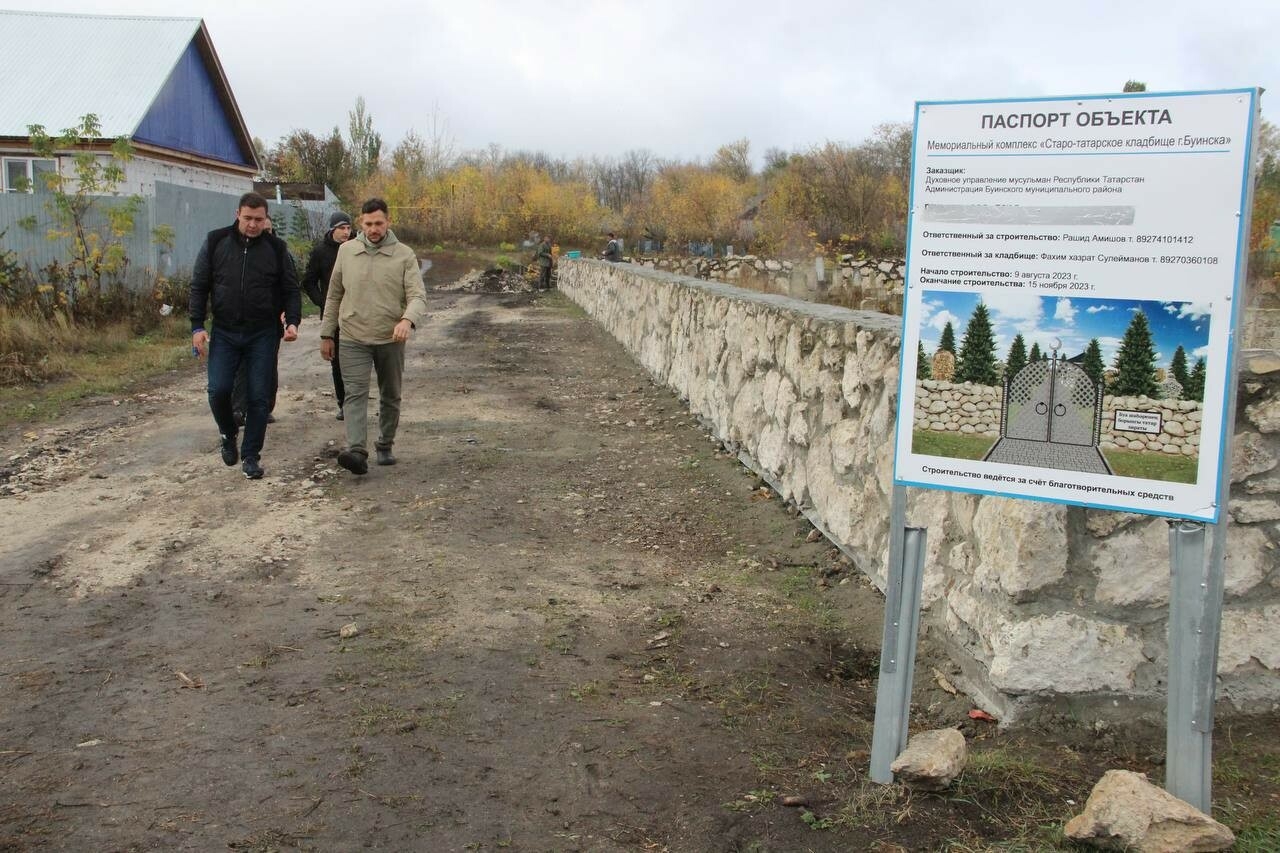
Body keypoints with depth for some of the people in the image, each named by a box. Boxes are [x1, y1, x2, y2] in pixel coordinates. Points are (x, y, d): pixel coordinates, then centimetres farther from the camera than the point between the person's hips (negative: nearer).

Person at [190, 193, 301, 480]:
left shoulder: (276, 248, 0)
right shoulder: (215, 242, 0)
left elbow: (291, 289, 3)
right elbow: (199, 286, 3)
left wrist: (292, 321, -13)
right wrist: (197, 326, -4)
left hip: (263, 335, 0)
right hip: (224, 333, 0)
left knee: (259, 396, 0)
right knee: (218, 390, -7)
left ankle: (251, 454, 13)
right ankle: (228, 434, 23)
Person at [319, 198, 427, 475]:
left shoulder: (404, 255, -3)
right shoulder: (346, 250, 4)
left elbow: (418, 295, -12)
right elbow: (334, 295, 11)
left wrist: (408, 319, -33)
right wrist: (326, 334, 10)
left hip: (391, 339, 0)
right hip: (353, 338, 0)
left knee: (391, 397, 11)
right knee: (355, 394, -13)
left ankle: (385, 446, 27)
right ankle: (356, 452, -22)